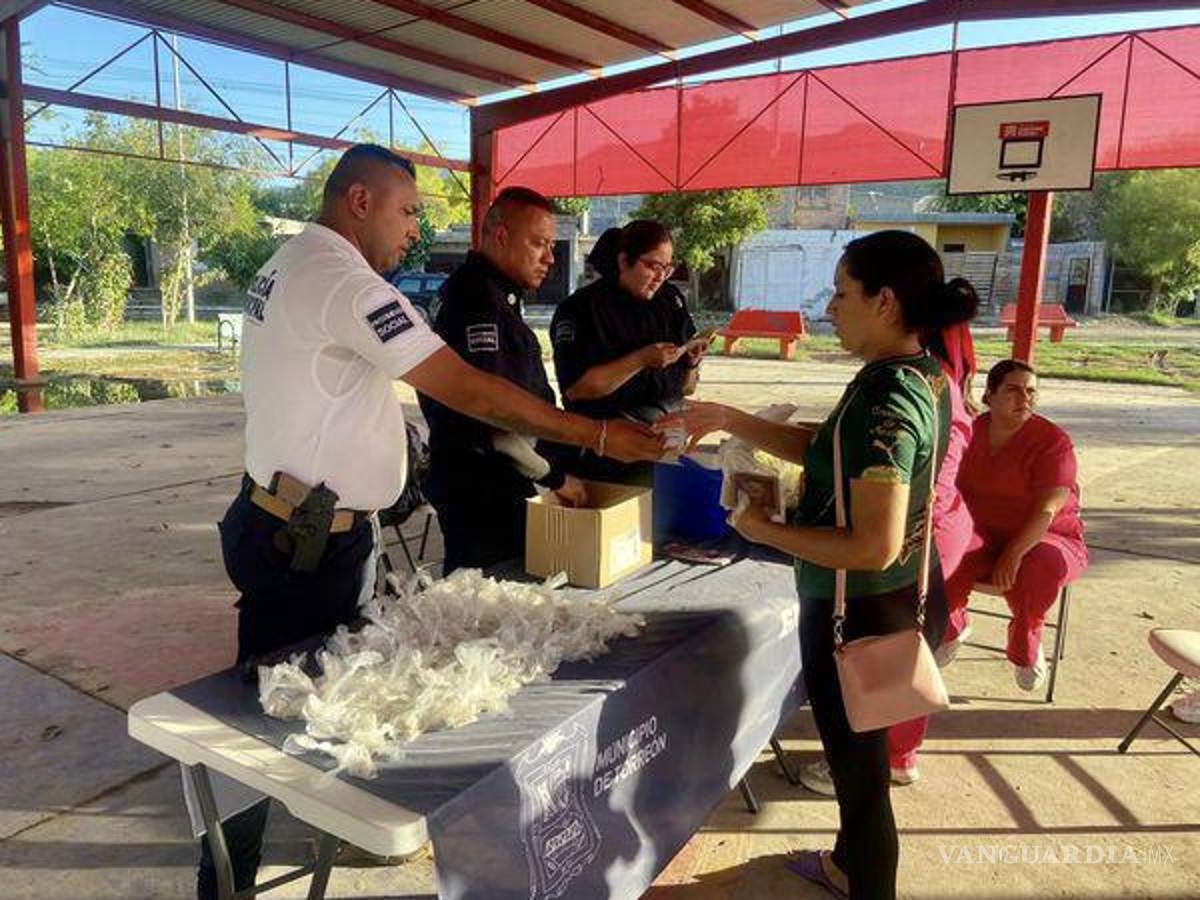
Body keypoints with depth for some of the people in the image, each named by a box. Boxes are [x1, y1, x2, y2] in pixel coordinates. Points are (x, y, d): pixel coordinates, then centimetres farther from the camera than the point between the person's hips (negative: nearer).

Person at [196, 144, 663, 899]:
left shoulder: (292, 265, 10)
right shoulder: (346, 283, -22)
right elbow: (468, 391, -27)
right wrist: (598, 435, -21)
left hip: (291, 521, 10)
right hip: (308, 543, -10)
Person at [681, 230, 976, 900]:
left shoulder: (884, 400, -28)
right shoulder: (926, 374, 2)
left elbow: (875, 547, -31)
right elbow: (824, 450, 8)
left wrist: (767, 531, -20)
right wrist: (730, 420, 3)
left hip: (860, 611, -10)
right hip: (904, 595, 10)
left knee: (859, 760, 11)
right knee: (859, 749, 28)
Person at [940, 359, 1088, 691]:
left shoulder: (1053, 441, -11)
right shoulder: (972, 432, 1)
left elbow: (1047, 510, -20)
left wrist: (1013, 555, -32)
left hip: (1045, 539, -2)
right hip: (982, 536, 2)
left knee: (1046, 566, -38)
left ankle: (1025, 644, -4)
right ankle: (952, 626, 3)